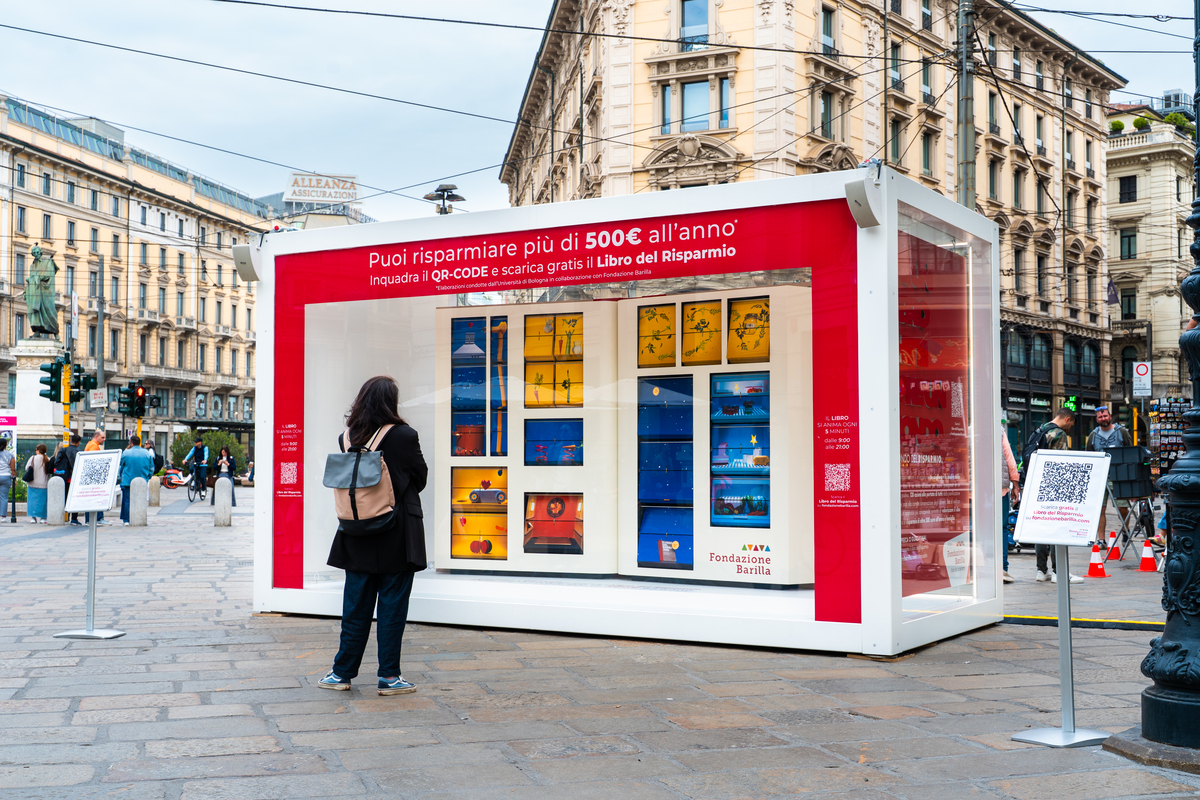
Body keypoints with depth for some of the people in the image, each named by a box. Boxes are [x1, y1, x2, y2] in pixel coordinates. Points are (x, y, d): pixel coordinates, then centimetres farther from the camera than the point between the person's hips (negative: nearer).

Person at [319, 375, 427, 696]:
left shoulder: (347, 437, 0)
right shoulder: (403, 436, -13)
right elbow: (420, 477, -1)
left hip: (358, 535, 4)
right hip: (397, 537, -4)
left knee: (356, 604, 12)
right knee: (392, 606, 4)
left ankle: (343, 672, 18)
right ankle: (389, 676, 8)